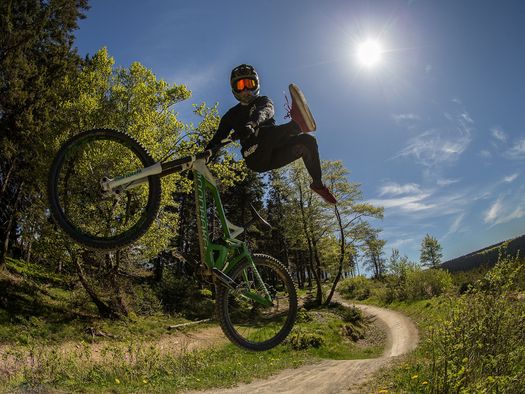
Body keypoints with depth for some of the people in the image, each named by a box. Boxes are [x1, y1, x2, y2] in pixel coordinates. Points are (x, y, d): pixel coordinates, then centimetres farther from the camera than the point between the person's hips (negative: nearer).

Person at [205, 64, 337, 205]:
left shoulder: (263, 101, 16)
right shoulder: (232, 114, 18)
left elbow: (265, 111, -11)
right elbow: (217, 140, 12)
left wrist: (251, 124, -35)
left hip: (273, 156, 2)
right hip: (256, 158, -2)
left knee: (308, 140, -15)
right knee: (263, 131, -32)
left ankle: (317, 184, -7)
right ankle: (297, 124, -60)